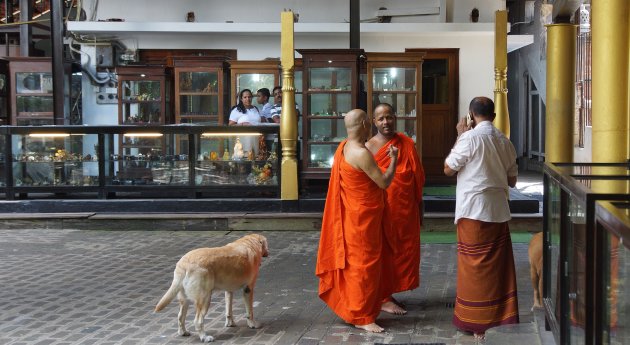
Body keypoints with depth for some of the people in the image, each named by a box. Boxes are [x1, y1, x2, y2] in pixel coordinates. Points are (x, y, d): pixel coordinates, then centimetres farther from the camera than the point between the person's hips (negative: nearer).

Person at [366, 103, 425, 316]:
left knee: (404, 251, 11)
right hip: (381, 209, -5)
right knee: (382, 253, 2)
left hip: (405, 210, 5)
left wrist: (419, 204, 10)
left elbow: (418, 177, 10)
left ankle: (390, 293, 24)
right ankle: (383, 299, 10)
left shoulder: (407, 144, 6)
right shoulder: (369, 147, -7)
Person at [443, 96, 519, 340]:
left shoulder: (470, 138, -12)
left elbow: (448, 169, -4)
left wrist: (459, 136, 2)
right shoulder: (504, 141, 6)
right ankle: (499, 314, 21)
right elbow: (512, 180, 12)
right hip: (499, 210, 5)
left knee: (474, 266, 3)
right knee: (498, 265, 13)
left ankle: (476, 322, 10)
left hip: (473, 209, -5)